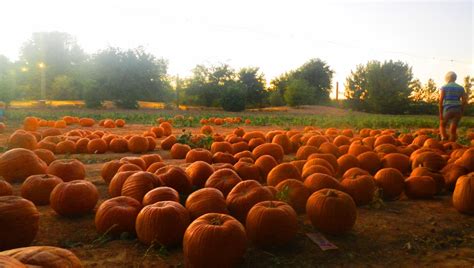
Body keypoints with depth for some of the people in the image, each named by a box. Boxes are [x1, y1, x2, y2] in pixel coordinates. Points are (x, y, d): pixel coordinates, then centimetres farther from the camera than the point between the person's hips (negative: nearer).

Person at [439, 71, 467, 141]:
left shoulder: (444, 87, -1)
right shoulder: (461, 88, 10)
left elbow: (441, 101, -10)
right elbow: (464, 101, 4)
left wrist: (440, 113, -8)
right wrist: (461, 112, 13)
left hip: (447, 110, -3)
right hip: (457, 110, 3)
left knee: (442, 126, 19)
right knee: (453, 130, 8)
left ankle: (443, 138, -10)